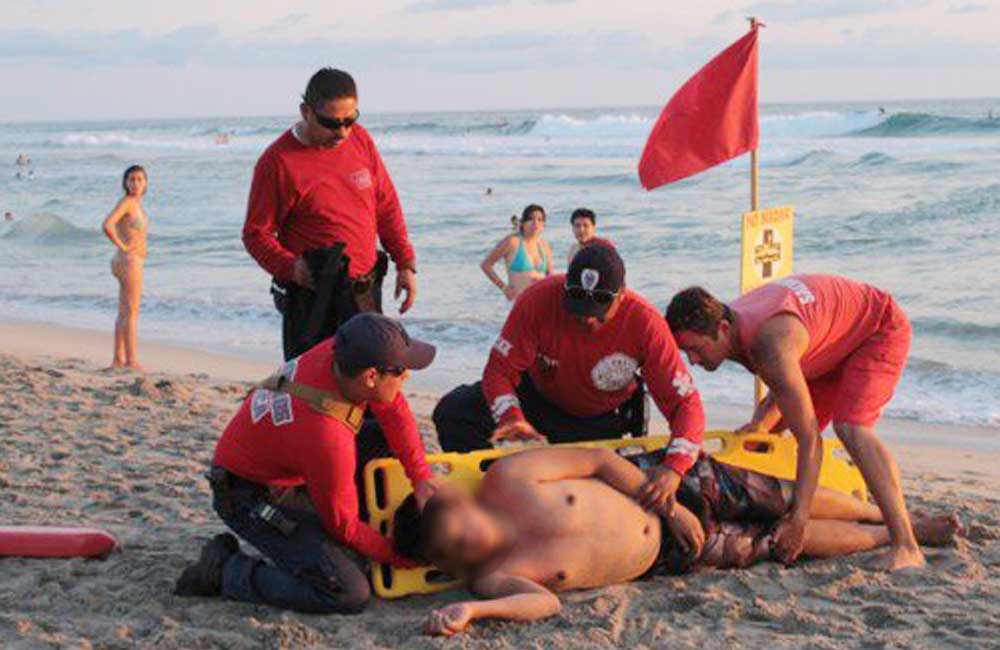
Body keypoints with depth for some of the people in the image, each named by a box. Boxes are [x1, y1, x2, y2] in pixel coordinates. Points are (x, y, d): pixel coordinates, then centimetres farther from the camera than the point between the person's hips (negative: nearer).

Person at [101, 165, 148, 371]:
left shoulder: (136, 203, 14)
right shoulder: (126, 202, -13)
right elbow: (107, 226, -27)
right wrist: (122, 246, -16)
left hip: (134, 261, 10)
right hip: (129, 261, -10)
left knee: (124, 312, 11)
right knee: (131, 311, -8)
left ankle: (118, 359, 16)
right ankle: (131, 361, -8)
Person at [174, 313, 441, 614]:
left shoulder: (338, 352, -20)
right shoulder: (328, 439, -37)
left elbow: (395, 411, -1)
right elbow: (343, 526, -20)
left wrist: (422, 479, -8)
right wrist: (400, 557, -6)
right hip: (250, 496, -9)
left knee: (386, 437, 6)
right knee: (349, 594, -19)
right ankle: (225, 572, -7)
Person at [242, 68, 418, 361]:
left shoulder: (360, 139, 5)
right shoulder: (278, 161, -12)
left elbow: (386, 204, 14)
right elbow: (255, 233, -8)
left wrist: (405, 263, 9)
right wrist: (290, 266, -25)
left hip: (365, 292, 6)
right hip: (315, 297, -6)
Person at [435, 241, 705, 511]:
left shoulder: (644, 322, -31)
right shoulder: (539, 299, -31)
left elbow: (685, 403, -32)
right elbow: (500, 369, -24)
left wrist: (674, 468, -49)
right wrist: (512, 417, -47)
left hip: (600, 422, 0)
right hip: (537, 395, 1)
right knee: (452, 413, -18)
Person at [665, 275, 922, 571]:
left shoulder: (770, 347, -40)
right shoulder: (726, 325, -13)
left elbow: (810, 440, -38)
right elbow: (787, 385, 4)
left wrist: (797, 520, -39)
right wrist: (762, 422, -15)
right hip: (835, 346, 9)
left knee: (850, 427, -31)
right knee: (774, 435, 7)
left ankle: (906, 546, -35)